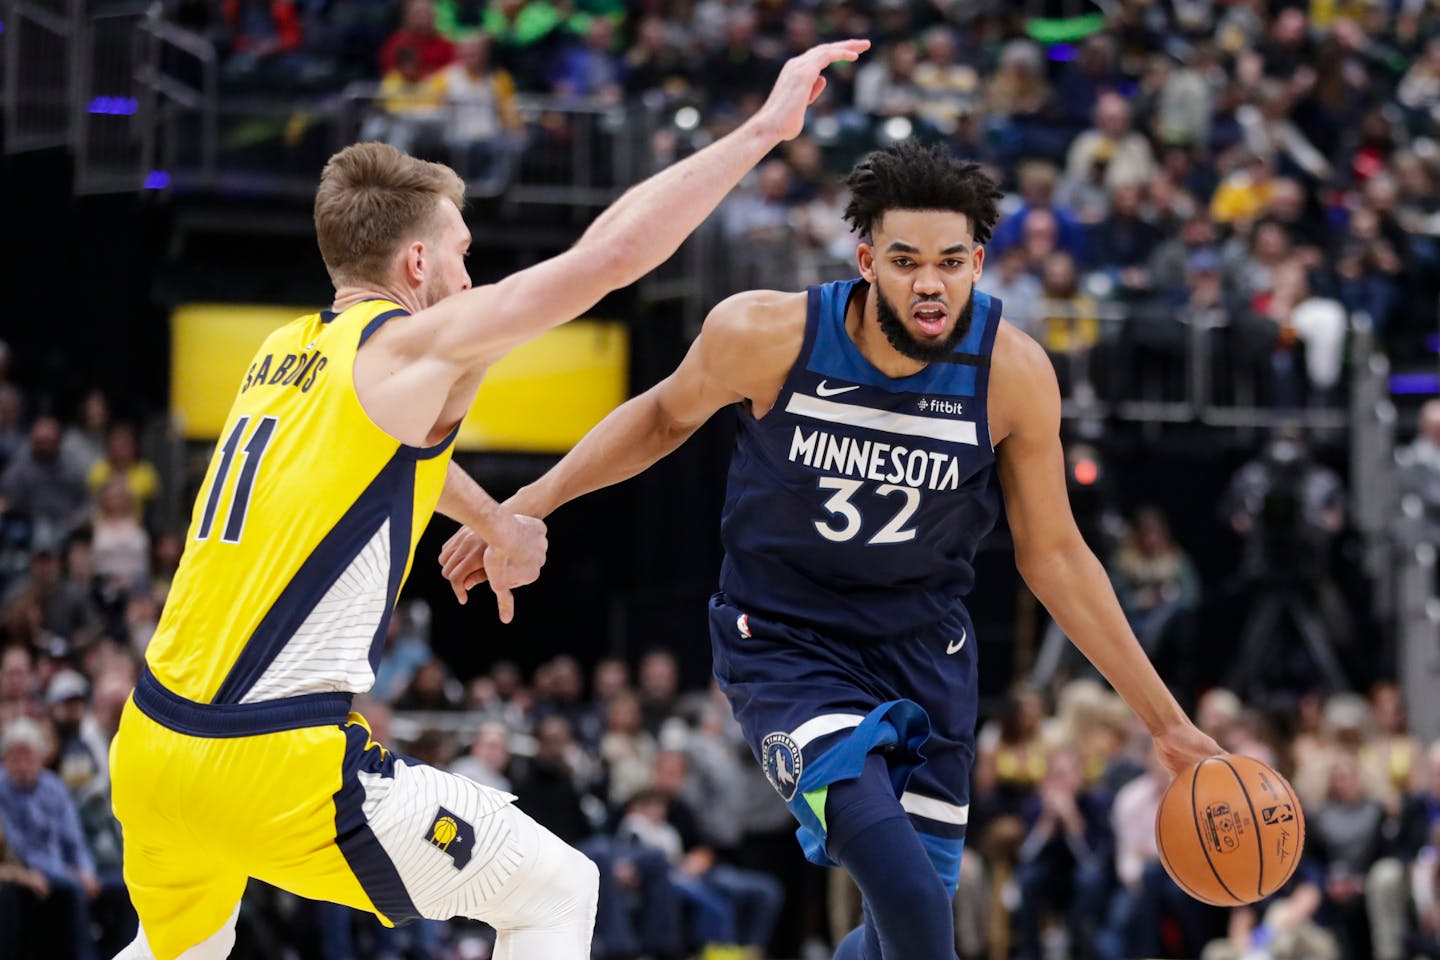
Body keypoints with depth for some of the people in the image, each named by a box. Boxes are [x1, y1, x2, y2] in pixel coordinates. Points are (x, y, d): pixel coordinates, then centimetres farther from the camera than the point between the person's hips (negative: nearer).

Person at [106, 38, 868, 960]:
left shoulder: (285, 354, 17)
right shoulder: (406, 348, -6)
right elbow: (612, 253, -13)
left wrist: (493, 521, 54)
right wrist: (767, 125, -9)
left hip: (151, 747, 8)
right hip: (277, 764, -8)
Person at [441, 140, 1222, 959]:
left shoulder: (1012, 371, -16)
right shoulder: (769, 335, -21)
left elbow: (1053, 553, -3)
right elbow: (665, 415, 3)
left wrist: (1164, 718, -2)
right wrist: (526, 507, -2)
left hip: (926, 651, 3)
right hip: (784, 642, -3)